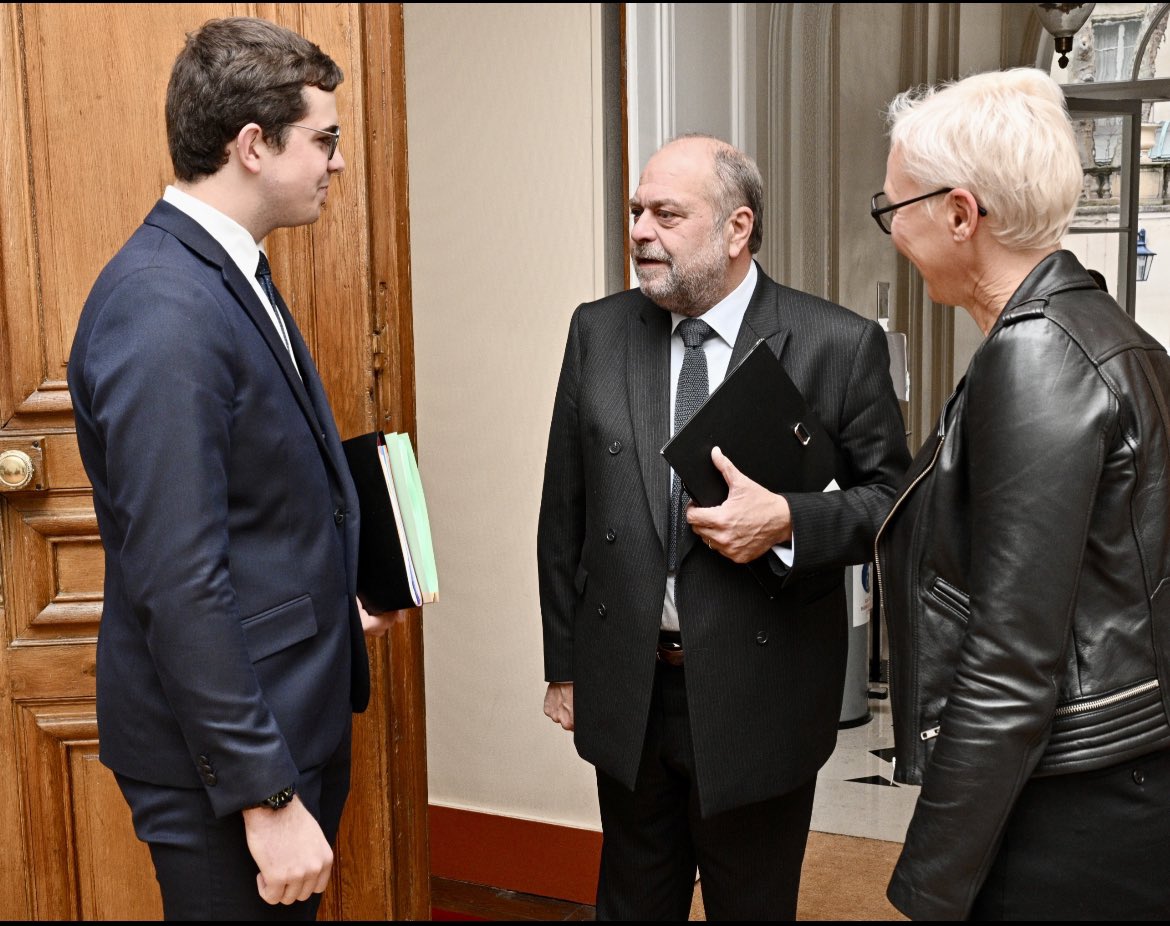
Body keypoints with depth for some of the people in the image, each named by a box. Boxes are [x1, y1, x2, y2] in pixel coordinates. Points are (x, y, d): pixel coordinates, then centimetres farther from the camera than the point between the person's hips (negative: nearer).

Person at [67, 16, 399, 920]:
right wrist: (266, 797, -23)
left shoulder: (226, 272, 7)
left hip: (291, 713, 10)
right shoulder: (163, 312, -24)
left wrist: (332, 597, 13)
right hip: (227, 748, -9)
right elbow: (178, 584, -26)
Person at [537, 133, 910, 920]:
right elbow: (564, 512, 5)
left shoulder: (840, 344, -10)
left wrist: (789, 521, -23)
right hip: (626, 690, 3)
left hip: (758, 699, -3)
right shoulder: (599, 331, 0)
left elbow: (894, 498, -3)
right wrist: (564, 665, 7)